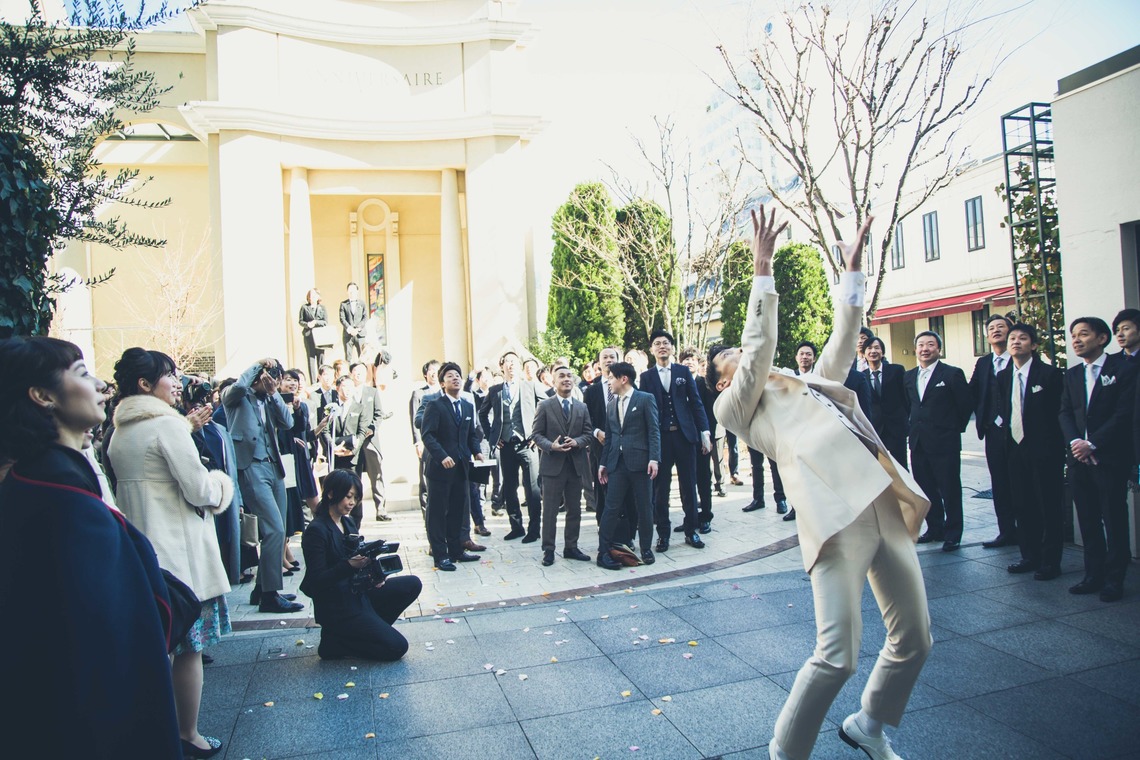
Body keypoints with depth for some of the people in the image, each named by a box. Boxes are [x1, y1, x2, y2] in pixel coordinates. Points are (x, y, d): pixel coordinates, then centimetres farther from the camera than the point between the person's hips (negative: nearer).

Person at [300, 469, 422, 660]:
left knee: (412, 584, -1)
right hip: (337, 607, -8)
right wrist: (349, 565, -33)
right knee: (396, 647, -12)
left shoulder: (348, 523, 9)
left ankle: (370, 630, 2)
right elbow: (316, 580, -20)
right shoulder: (316, 531, -17)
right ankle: (334, 642, 1)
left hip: (357, 593, 8)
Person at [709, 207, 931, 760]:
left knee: (914, 637, 10)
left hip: (886, 503, 7)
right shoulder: (738, 405, 9)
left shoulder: (809, 385, 29)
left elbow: (843, 340, 30)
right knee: (838, 655, -12)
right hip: (835, 512, -7)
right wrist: (762, 267, -4)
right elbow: (761, 343, -3)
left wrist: (853, 267, 30)